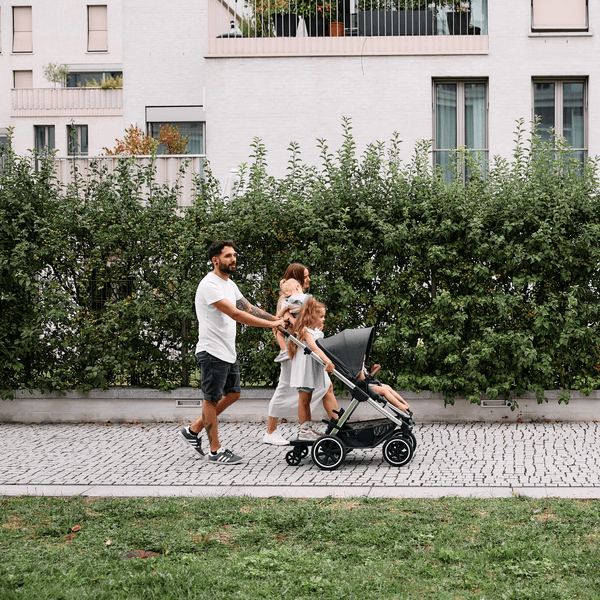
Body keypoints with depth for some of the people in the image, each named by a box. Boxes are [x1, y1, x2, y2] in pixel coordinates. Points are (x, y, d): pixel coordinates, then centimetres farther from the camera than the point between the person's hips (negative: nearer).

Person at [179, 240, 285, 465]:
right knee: (212, 399, 0)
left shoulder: (229, 284, 14)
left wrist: (277, 319, 6)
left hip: (228, 352, 10)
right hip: (213, 352, -10)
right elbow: (235, 314, -26)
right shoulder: (210, 285, -19)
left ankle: (193, 431, 23)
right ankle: (215, 451, 9)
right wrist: (270, 324, -25)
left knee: (232, 393, 15)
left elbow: (248, 308, 17)